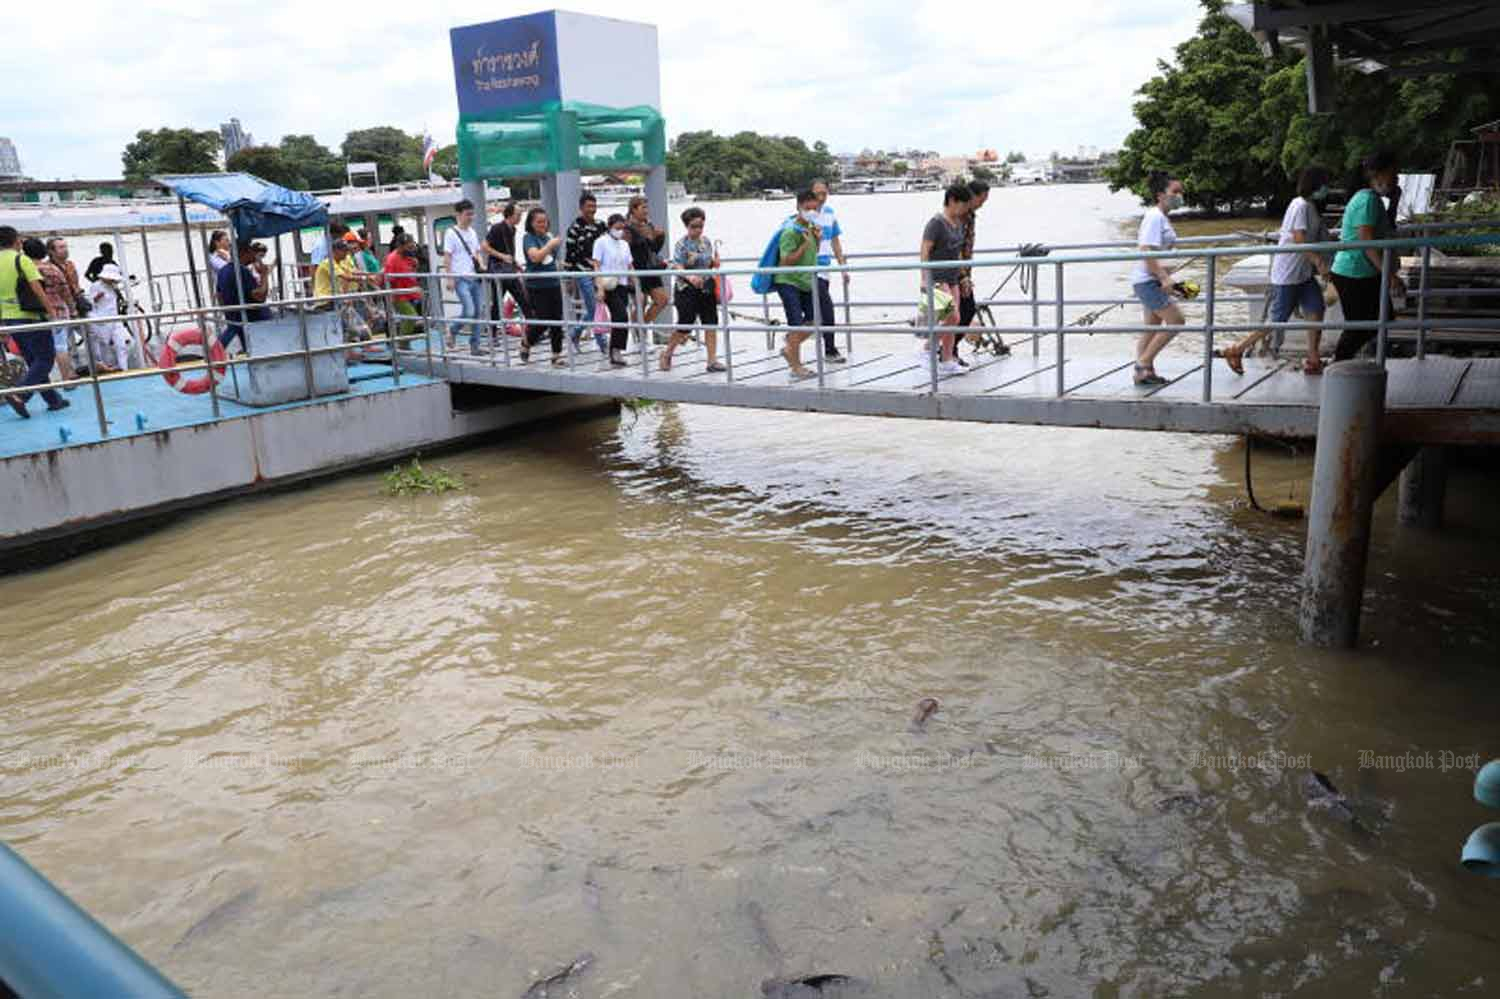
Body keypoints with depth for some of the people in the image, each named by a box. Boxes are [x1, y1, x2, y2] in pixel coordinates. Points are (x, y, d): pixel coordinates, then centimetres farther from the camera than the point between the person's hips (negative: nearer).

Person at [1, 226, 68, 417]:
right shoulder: (22, 260, -9)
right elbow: (37, 289, -17)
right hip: (29, 316, -7)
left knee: (33, 361, 15)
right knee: (45, 359, -2)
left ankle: (53, 400, 18)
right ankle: (19, 396, -18)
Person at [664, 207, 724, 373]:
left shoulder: (706, 242, 10)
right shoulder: (682, 244, -8)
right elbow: (677, 267, -19)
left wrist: (715, 263, 1)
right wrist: (689, 277, -37)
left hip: (707, 288, 6)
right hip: (688, 290, -6)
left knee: (711, 323, -1)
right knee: (685, 324, -2)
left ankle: (712, 361, 2)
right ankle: (667, 354, 20)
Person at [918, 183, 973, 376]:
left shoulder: (958, 223, 13)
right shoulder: (936, 223, -13)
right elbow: (924, 252, -16)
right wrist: (925, 279, -22)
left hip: (952, 278, 9)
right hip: (937, 278, -8)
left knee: (952, 320, 5)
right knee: (952, 317, -15)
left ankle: (947, 362, 10)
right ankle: (928, 347, 1)